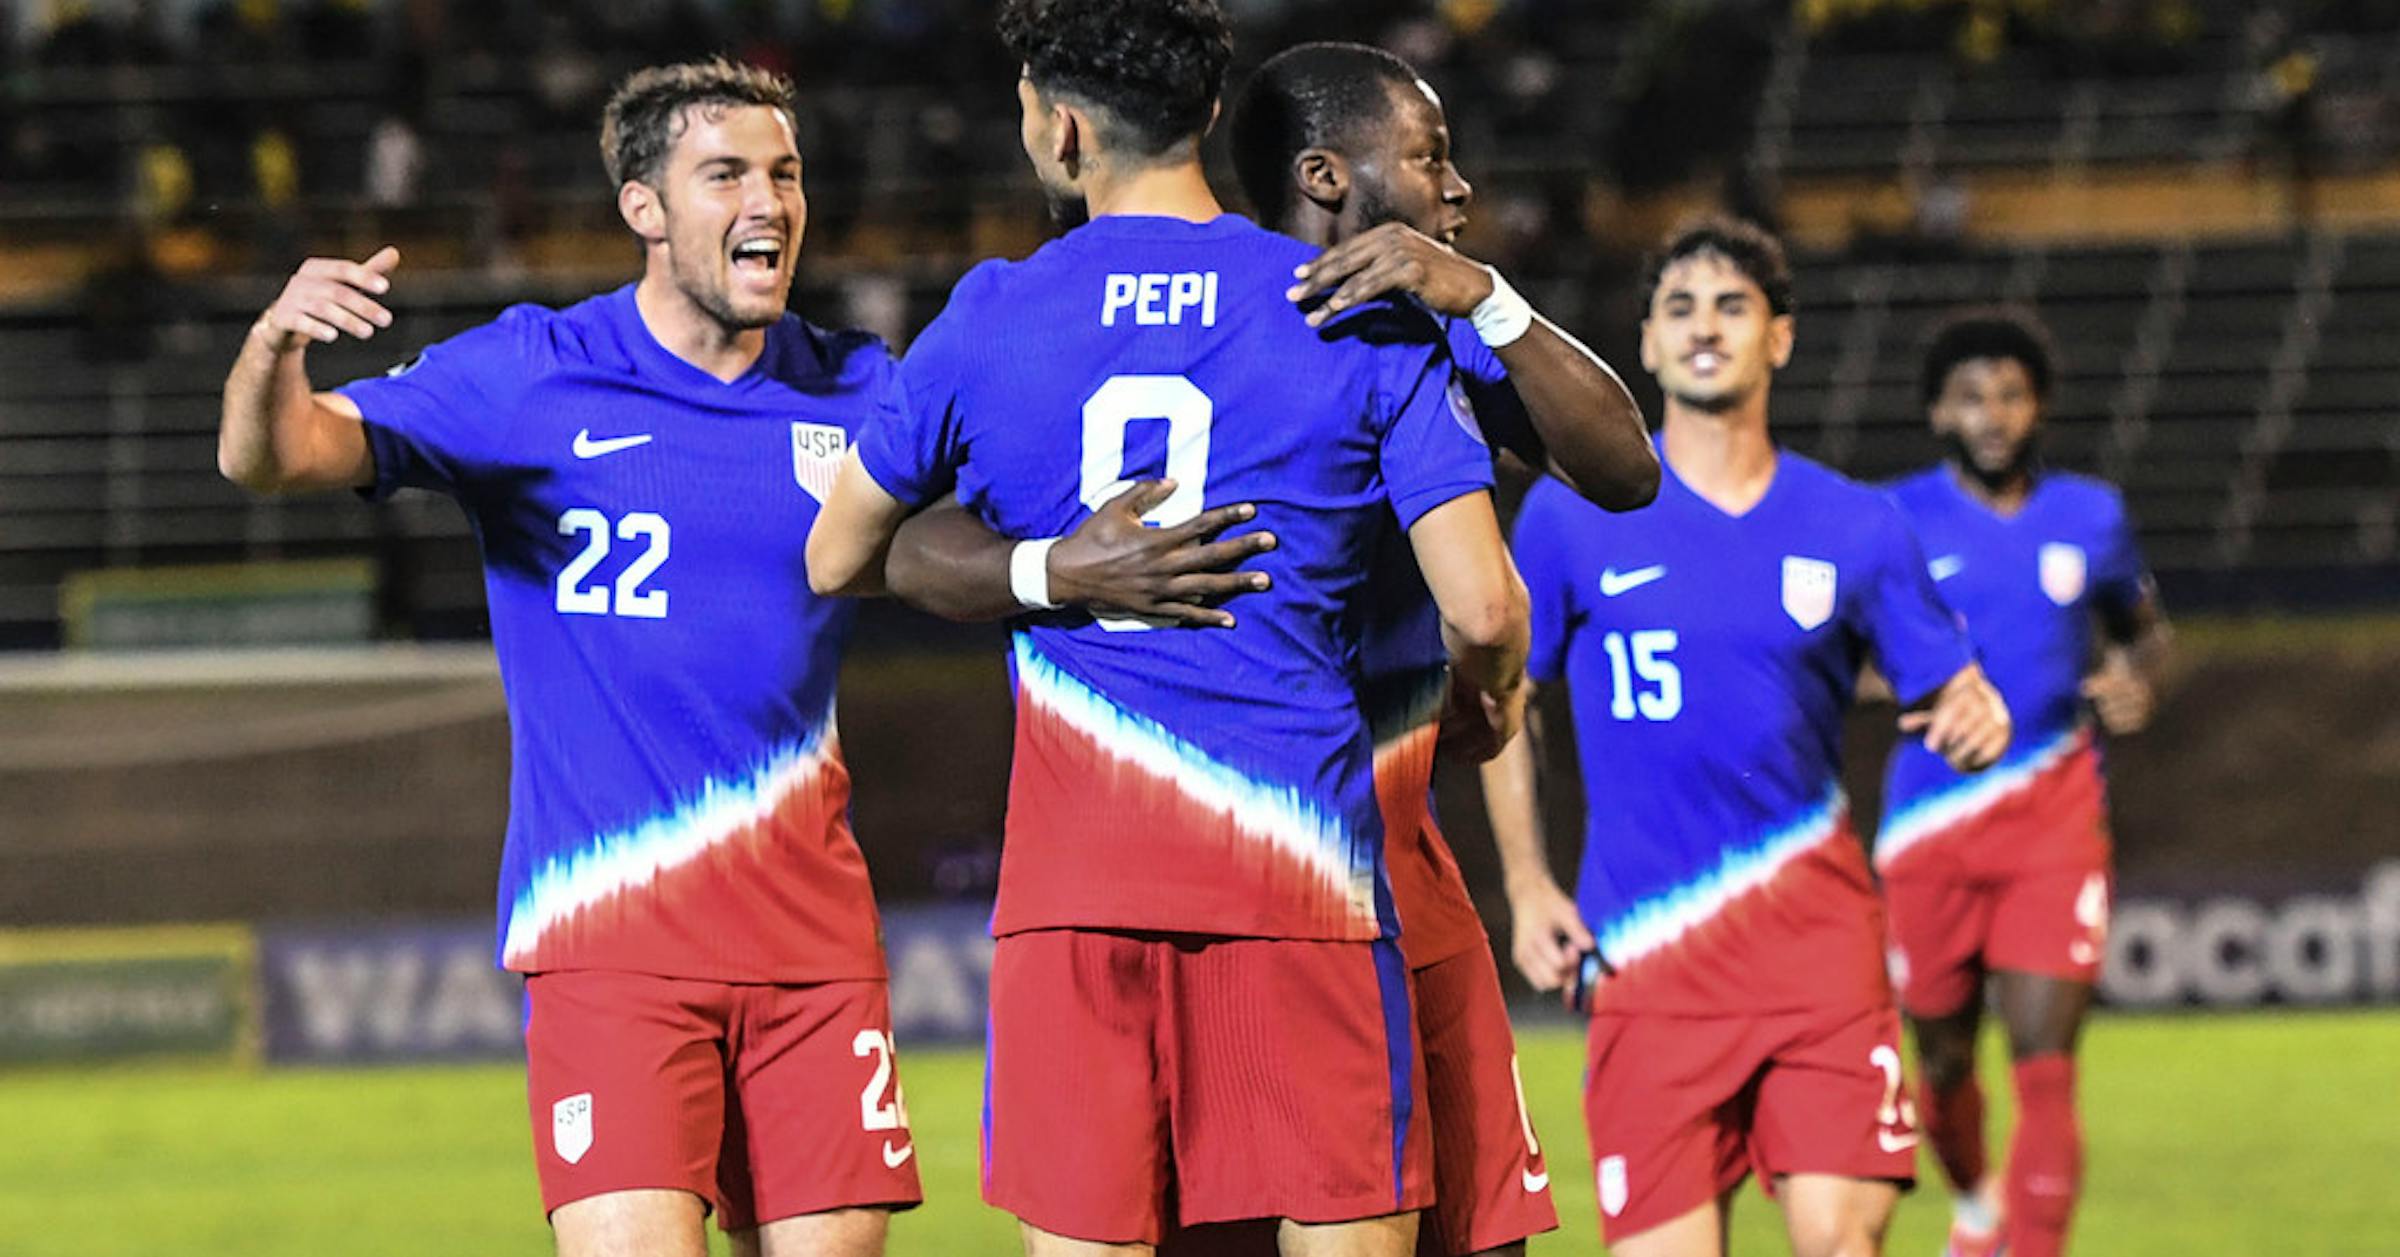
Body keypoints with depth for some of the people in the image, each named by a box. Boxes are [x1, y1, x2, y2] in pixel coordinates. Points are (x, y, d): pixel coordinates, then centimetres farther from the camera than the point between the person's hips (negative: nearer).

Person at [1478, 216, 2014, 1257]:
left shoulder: (1856, 529, 6)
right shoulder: (1573, 518, 4)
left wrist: (1970, 718, -13)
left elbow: (1946, 693, 12)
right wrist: (1527, 886, 5)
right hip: (1645, 946, 0)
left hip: (1815, 933, 0)